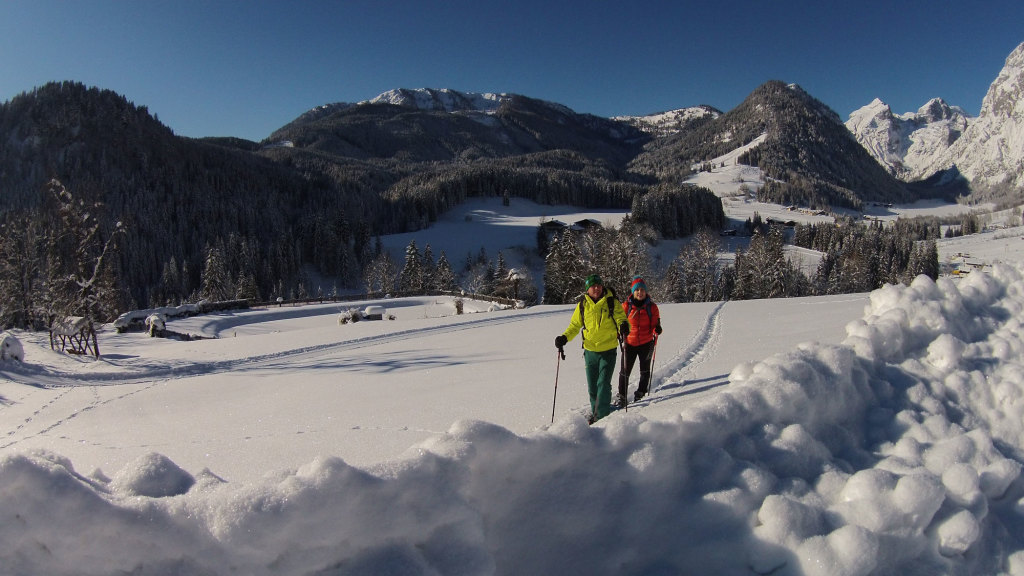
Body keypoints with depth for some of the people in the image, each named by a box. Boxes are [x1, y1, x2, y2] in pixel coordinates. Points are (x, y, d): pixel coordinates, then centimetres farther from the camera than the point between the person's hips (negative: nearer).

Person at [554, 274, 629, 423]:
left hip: (608, 351, -3)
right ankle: (595, 412, 28)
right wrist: (564, 337, -6)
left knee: (603, 384, -12)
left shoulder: (612, 302, -4)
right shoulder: (583, 305, 2)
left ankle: (602, 416, -6)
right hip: (590, 351, 3)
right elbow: (575, 325, 11)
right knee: (592, 386, 10)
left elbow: (621, 319, -5)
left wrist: (624, 326, -29)